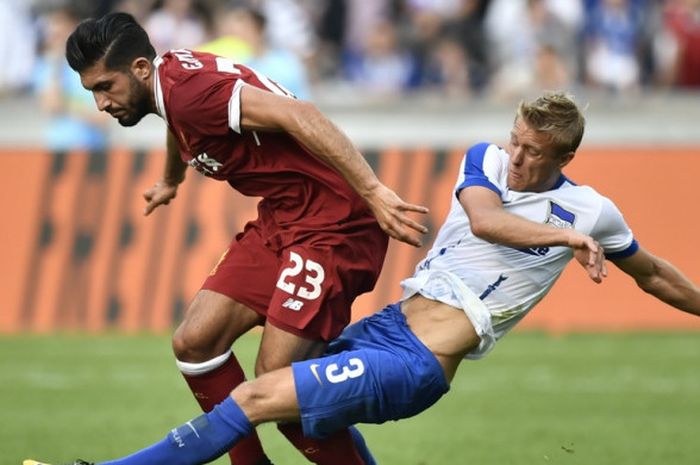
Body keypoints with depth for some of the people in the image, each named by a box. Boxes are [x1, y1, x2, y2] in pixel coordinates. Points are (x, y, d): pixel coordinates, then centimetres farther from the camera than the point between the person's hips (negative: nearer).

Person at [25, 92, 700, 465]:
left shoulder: (590, 212, -1)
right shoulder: (487, 160, 8)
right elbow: (484, 219, -13)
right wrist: (567, 237, -20)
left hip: (415, 367, -6)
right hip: (385, 325, 6)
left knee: (256, 398, -15)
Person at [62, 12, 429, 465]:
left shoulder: (189, 90, -21)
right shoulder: (169, 86, 9)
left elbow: (297, 116, -30)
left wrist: (373, 192, -35)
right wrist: (171, 181, 57)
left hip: (333, 223, -10)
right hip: (280, 220, 10)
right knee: (195, 342, 4)